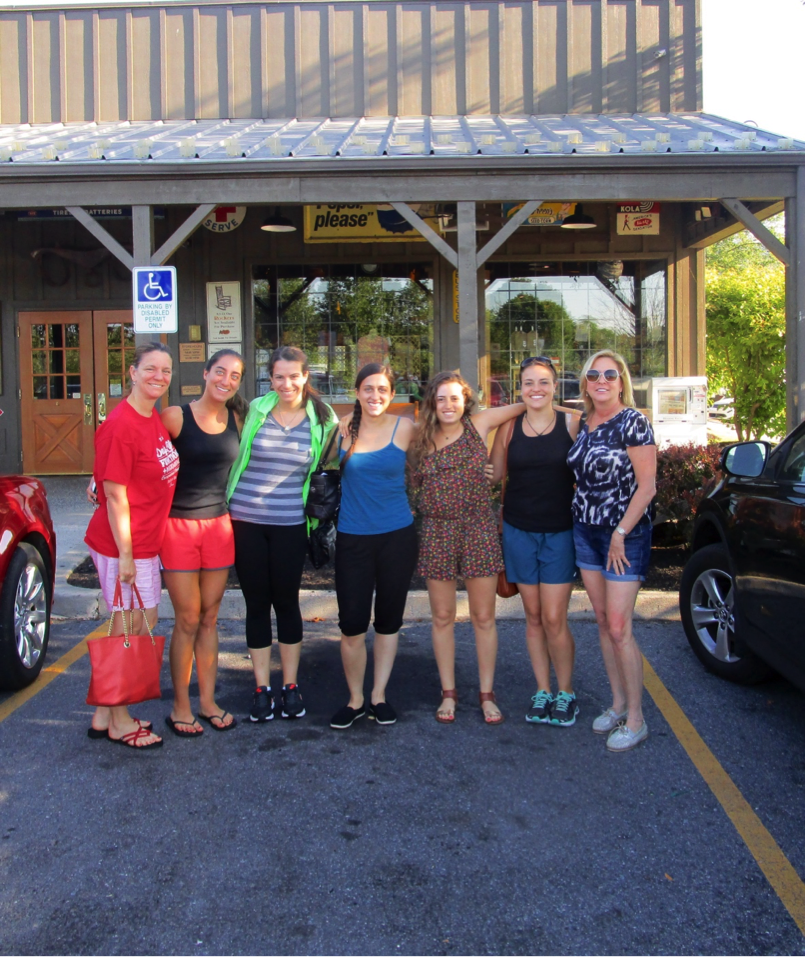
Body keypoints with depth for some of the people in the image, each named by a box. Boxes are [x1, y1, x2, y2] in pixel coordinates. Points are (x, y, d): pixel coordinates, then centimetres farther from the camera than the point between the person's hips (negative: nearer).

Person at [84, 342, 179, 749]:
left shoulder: (156, 419, 9)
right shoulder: (121, 424, -19)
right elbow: (114, 493, -19)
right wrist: (124, 554, -18)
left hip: (147, 541, 9)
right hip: (122, 545, -9)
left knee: (144, 623, 16)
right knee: (128, 628, 2)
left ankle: (105, 715, 29)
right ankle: (119, 722, 19)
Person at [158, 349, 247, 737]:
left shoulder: (237, 420, 5)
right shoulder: (175, 416, -9)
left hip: (219, 525, 4)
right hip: (179, 525, -4)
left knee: (209, 619, 11)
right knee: (187, 621, 1)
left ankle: (207, 701, 23)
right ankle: (180, 706, 16)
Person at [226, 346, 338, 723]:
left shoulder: (322, 419, 1)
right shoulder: (256, 410, 0)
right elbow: (235, 455, 10)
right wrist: (229, 501, 6)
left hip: (289, 525, 0)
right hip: (245, 520, 1)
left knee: (287, 603, 8)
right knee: (256, 603, 7)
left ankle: (291, 686, 22)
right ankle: (261, 688, 18)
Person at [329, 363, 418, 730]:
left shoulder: (405, 428, -3)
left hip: (398, 536, 0)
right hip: (352, 538, 0)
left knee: (389, 620, 11)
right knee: (352, 626, -2)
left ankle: (378, 696, 26)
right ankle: (355, 699, 18)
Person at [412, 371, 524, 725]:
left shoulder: (479, 424, 0)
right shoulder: (421, 436, 3)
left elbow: (523, 404, 7)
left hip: (479, 529, -1)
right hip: (437, 533, 1)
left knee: (484, 617, 6)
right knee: (442, 617, 9)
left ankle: (487, 695, 20)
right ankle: (448, 694, 23)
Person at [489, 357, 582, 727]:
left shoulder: (573, 423, -4)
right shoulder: (509, 428, 2)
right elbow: (494, 475, 11)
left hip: (560, 532, -2)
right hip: (519, 530, 2)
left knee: (554, 619, -3)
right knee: (533, 617, 9)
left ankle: (565, 692, 17)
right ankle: (542, 691, 24)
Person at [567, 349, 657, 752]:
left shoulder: (633, 423, -12)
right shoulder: (583, 425, 9)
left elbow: (646, 486, -14)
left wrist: (620, 534, -15)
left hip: (625, 534, -7)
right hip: (586, 531, 7)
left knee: (619, 628, -7)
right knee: (603, 623, 12)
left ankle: (635, 719, 6)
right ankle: (618, 703, 25)